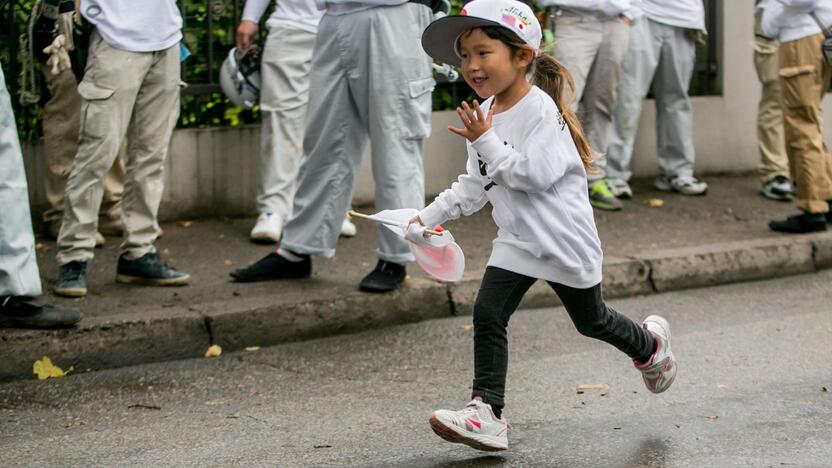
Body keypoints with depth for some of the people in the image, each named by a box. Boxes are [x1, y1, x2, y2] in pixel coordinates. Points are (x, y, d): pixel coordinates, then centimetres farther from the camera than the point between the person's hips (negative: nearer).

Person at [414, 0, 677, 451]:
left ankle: (650, 345, 44)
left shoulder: (540, 109, -19)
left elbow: (537, 174, -30)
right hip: (517, 240, 6)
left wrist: (487, 143, -29)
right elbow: (475, 185, 16)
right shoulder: (485, 115, 5)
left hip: (564, 239, -6)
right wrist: (430, 216, 9)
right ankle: (487, 412, -12)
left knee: (591, 319, 14)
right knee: (488, 314, -11)